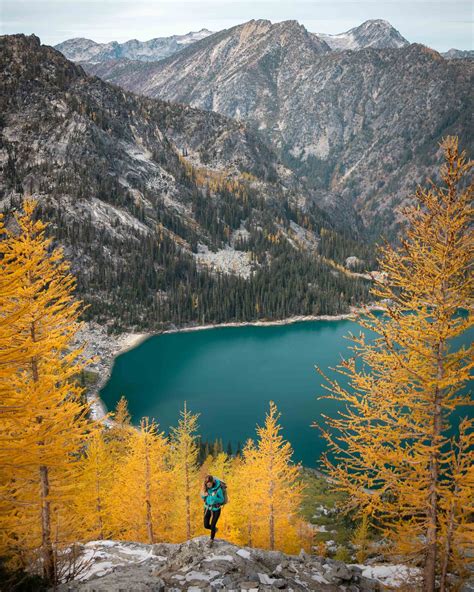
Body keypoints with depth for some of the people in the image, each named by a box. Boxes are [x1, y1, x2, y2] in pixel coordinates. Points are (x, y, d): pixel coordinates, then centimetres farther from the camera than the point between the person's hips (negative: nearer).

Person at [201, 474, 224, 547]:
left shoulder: (218, 489, -29)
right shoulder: (205, 487, -17)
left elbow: (222, 500, -17)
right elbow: (202, 497, -3)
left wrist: (214, 498, -37)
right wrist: (204, 495, -28)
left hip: (216, 509, -4)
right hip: (207, 507, 4)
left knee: (212, 526, 6)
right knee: (206, 525, 8)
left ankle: (211, 539, 36)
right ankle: (214, 529, 43)